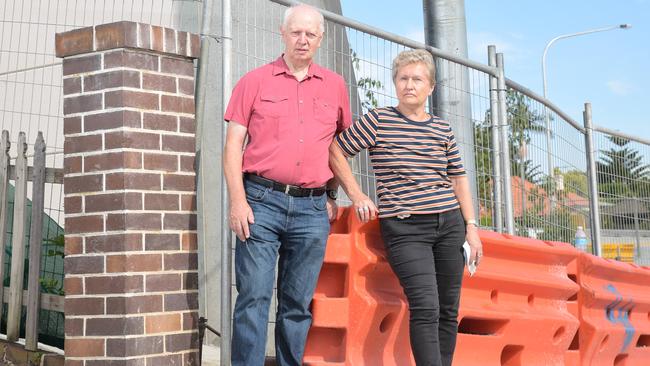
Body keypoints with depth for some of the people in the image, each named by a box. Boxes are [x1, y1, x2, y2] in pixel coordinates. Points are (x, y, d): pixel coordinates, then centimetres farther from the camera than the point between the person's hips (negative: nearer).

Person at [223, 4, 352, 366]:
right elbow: (234, 144, 1)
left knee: (298, 304, 8)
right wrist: (238, 200, -8)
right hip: (261, 202, -2)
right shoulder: (255, 81, 5)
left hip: (312, 208, 3)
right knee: (254, 297, -6)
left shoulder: (335, 86, 13)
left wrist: (332, 195, 14)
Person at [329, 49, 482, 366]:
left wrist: (471, 227, 8)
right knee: (426, 307, -16)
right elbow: (335, 151, 2)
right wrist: (356, 195, -3)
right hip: (404, 229, -5)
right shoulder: (378, 121, -1)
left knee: (448, 310, 6)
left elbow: (458, 179, 15)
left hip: (449, 224, 5)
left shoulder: (442, 129, 11)